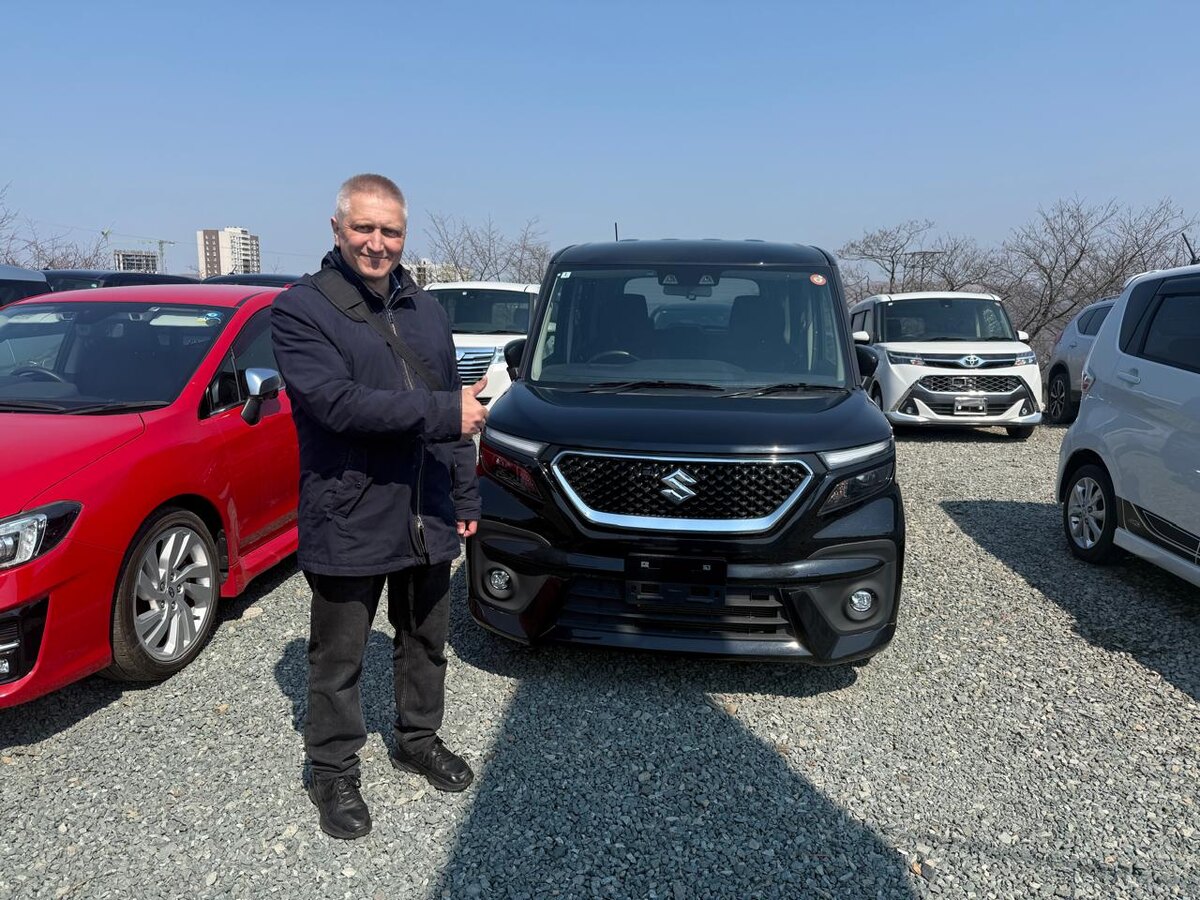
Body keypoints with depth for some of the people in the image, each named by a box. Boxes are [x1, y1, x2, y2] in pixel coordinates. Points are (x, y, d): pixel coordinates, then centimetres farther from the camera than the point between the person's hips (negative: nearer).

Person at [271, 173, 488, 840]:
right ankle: (333, 772, 30)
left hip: (427, 519, 6)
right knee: (338, 659, 10)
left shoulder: (426, 310, 11)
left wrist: (465, 494, 12)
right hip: (347, 526, -5)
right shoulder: (301, 309, -9)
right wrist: (444, 412, -23)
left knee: (424, 642, 20)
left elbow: (456, 407, 14)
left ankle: (419, 740, 41)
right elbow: (338, 403, -24)